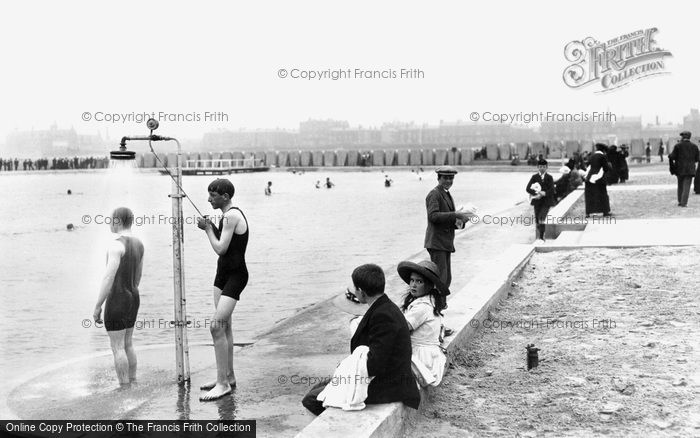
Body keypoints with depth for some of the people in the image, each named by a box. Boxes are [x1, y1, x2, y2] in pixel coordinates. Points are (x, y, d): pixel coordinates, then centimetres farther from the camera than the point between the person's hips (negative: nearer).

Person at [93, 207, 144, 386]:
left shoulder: (116, 245, -19)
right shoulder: (138, 244, 8)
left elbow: (109, 278, -23)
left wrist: (97, 307, -18)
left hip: (117, 300, -9)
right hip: (133, 298, 9)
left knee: (117, 347, -1)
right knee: (127, 344, 17)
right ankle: (132, 383, 22)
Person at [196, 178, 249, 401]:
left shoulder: (231, 216, -18)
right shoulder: (229, 215, 12)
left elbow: (220, 249, -21)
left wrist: (208, 229, -9)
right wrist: (211, 228, 2)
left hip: (235, 275, -10)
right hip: (223, 273, 11)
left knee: (217, 326, -15)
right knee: (224, 326, 14)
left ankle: (222, 384, -10)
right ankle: (228, 377, 25)